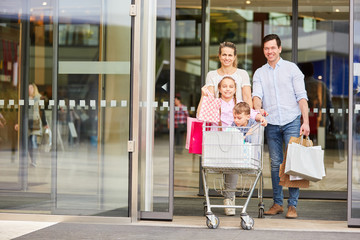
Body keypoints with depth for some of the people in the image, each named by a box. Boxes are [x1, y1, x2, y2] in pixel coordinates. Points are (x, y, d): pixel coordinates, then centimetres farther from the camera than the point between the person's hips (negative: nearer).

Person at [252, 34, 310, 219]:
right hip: (271, 123, 2)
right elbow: (257, 95, -1)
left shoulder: (291, 68, 6)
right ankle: (277, 203, 12)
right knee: (275, 164, 5)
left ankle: (292, 205, -4)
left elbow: (301, 96, 2)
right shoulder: (259, 73, 13)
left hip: (291, 122, -2)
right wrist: (258, 109, -24)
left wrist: (305, 121, -7)